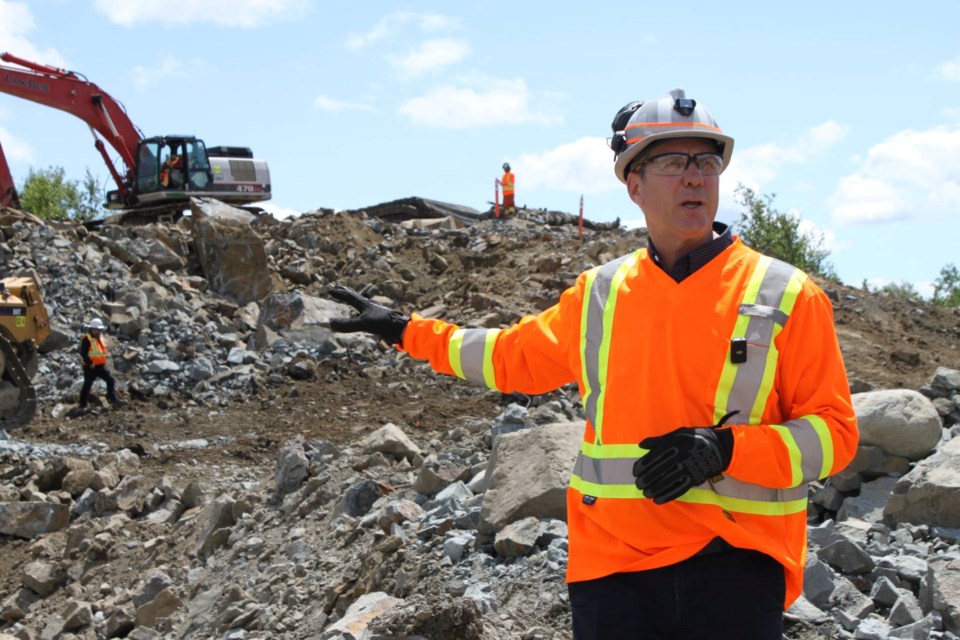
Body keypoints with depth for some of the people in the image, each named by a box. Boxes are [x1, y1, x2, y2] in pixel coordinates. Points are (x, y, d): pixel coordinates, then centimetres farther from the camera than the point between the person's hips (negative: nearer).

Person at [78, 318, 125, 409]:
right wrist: (90, 363, -23)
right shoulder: (86, 339, -14)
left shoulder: (101, 338, 11)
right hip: (90, 367, -7)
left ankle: (114, 400, -7)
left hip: (101, 366, 7)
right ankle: (83, 405, 16)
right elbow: (83, 353, -20)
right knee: (87, 385, 3)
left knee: (111, 381, -4)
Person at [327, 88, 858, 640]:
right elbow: (514, 355, 27)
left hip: (733, 569, -3)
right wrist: (408, 331, 28)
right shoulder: (598, 295, 11)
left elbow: (834, 432, -3)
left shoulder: (787, 297, -1)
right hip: (614, 567, 3)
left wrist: (724, 449, -18)